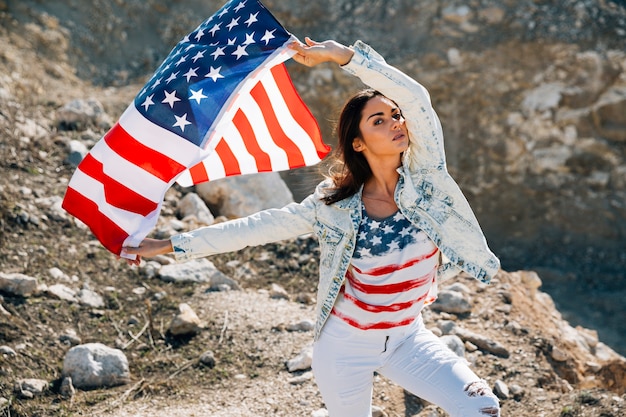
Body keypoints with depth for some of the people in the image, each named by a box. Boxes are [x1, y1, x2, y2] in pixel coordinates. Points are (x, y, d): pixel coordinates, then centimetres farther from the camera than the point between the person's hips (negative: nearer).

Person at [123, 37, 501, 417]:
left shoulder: (423, 177, -10)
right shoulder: (335, 205, -11)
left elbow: (416, 97, -24)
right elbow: (259, 228, -9)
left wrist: (341, 53, -28)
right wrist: (171, 246, -11)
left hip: (408, 338, 1)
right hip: (347, 343, -1)